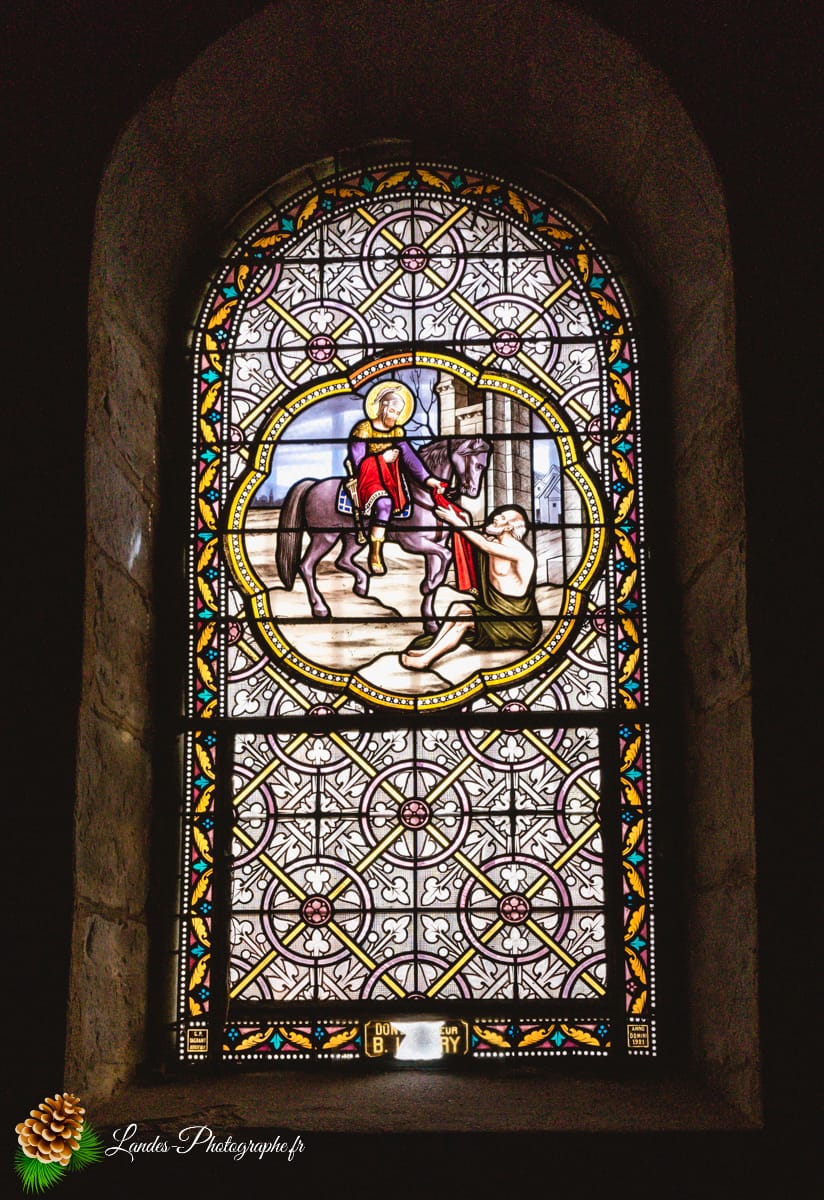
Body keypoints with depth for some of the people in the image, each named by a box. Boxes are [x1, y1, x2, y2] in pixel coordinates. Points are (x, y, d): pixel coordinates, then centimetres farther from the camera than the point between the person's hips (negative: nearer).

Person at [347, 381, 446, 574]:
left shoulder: (397, 432, 12)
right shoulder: (364, 429, -3)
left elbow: (410, 458, -2)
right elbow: (358, 463, -9)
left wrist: (429, 480, -16)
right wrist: (382, 458, -7)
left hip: (391, 480, 7)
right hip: (368, 478, -7)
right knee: (384, 503, -33)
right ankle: (375, 555, -28)